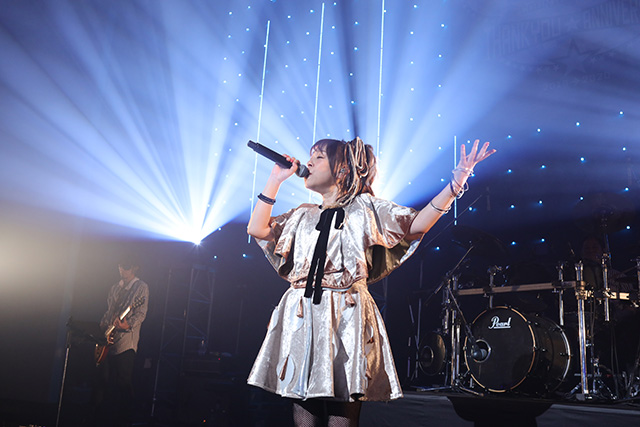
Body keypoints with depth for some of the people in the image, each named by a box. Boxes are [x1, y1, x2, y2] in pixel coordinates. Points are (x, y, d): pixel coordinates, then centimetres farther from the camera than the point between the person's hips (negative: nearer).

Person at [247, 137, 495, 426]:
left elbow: (416, 225, -4)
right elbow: (257, 229, 11)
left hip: (345, 318, -4)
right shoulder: (303, 215, 20)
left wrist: (456, 182, -15)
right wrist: (275, 181, 11)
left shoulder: (365, 207, 7)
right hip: (300, 317, 4)